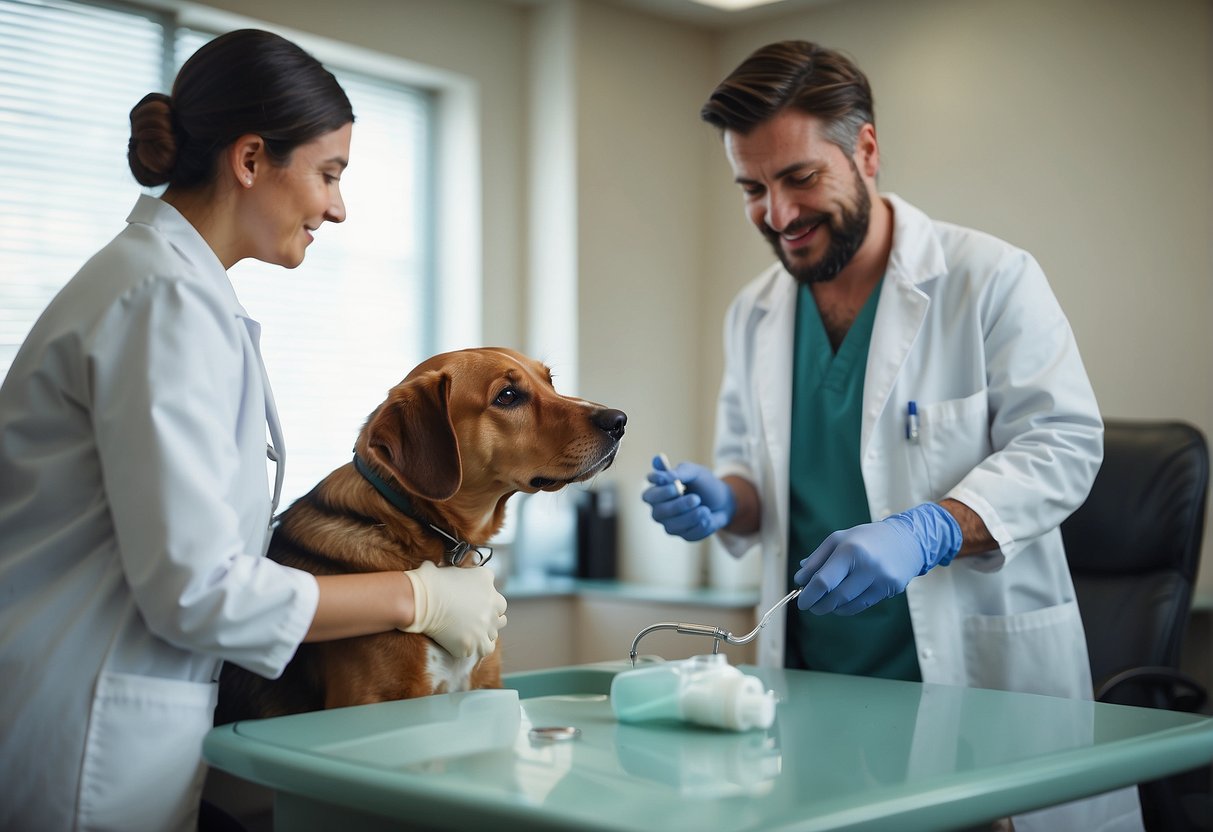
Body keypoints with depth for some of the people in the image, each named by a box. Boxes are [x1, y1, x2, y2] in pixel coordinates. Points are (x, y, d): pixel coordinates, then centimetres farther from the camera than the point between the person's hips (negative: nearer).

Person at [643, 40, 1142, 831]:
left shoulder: (992, 278, -7)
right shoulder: (754, 314, 9)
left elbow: (1062, 442, -12)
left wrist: (926, 533, -27)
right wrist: (725, 500, -6)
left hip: (978, 677, -4)